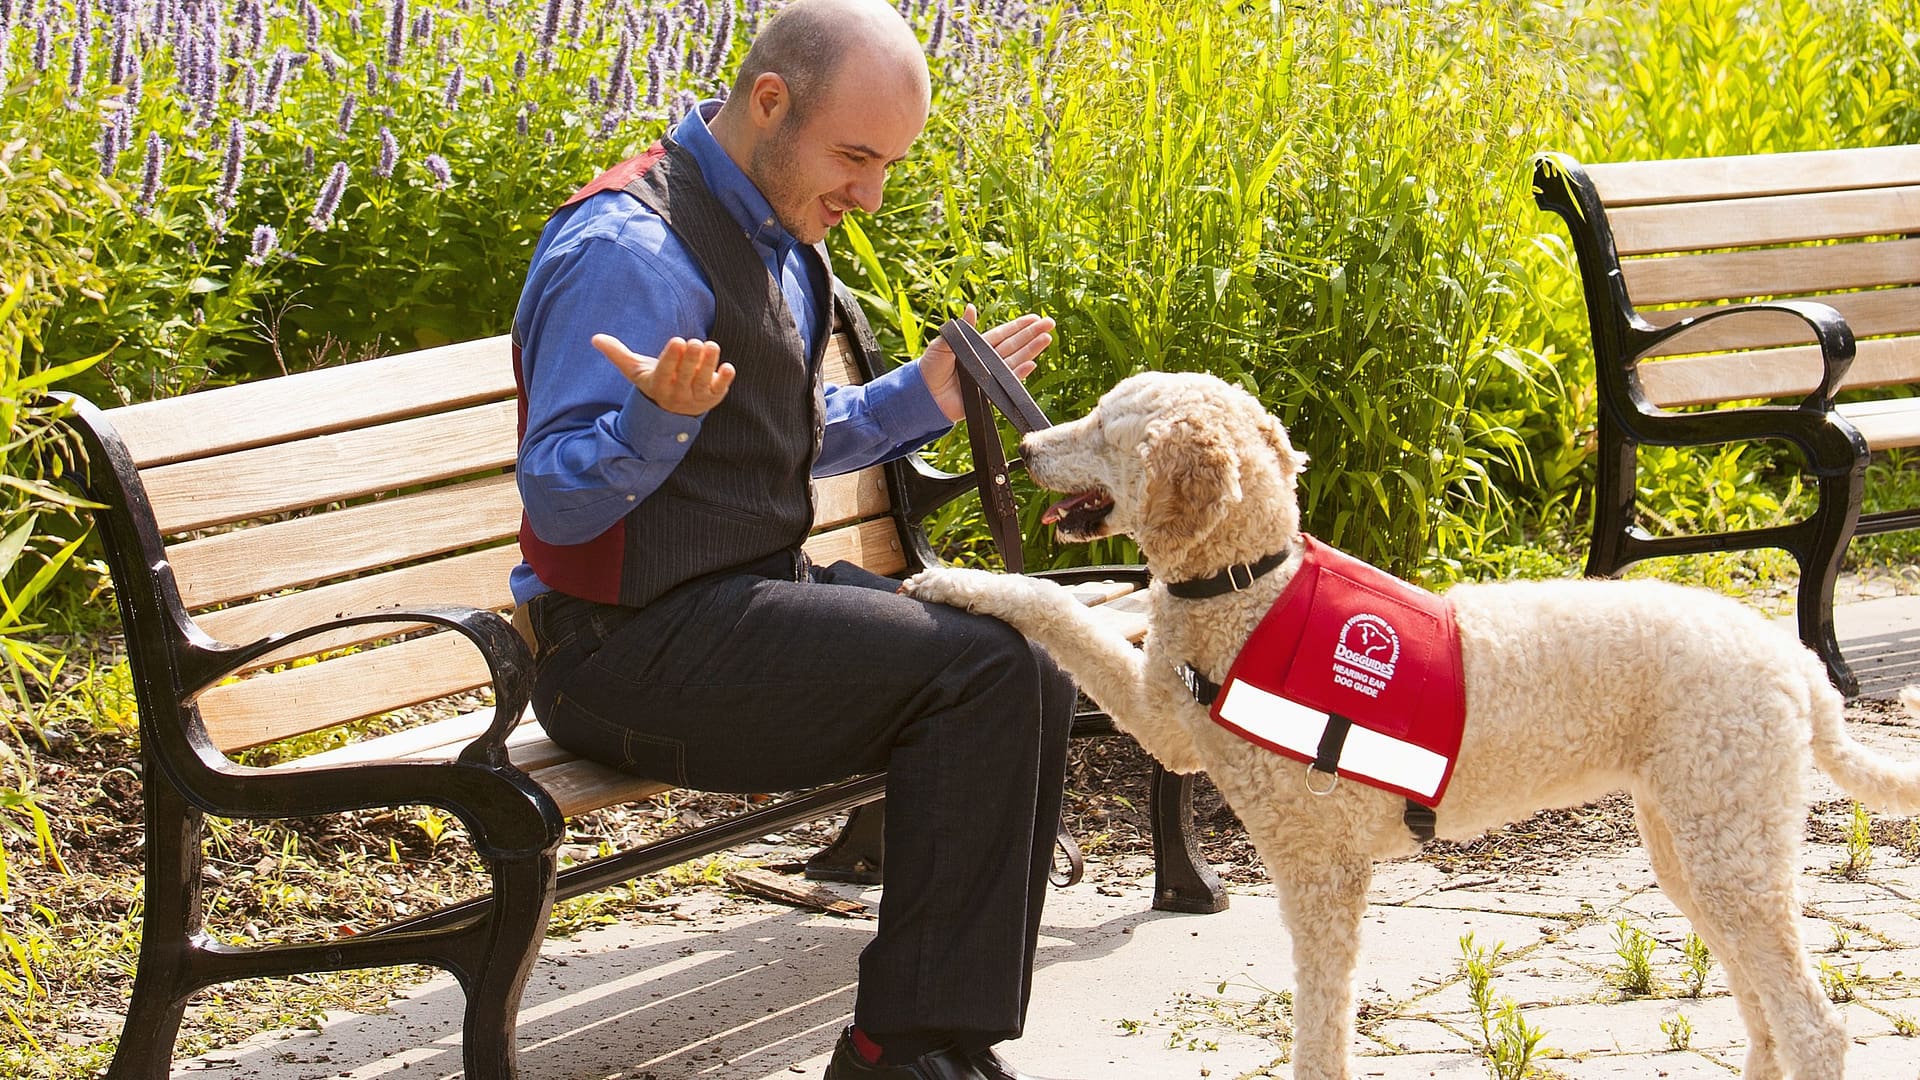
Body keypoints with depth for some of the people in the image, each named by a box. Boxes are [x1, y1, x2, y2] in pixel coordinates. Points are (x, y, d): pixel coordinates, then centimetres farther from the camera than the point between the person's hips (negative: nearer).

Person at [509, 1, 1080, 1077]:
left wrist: (921, 397, 16)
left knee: (1031, 685, -5)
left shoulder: (778, 237, 14)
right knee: (980, 670, -22)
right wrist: (659, 415, -37)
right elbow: (558, 504, -19)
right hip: (633, 648, -10)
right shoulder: (631, 249, -18)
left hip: (757, 593, 10)